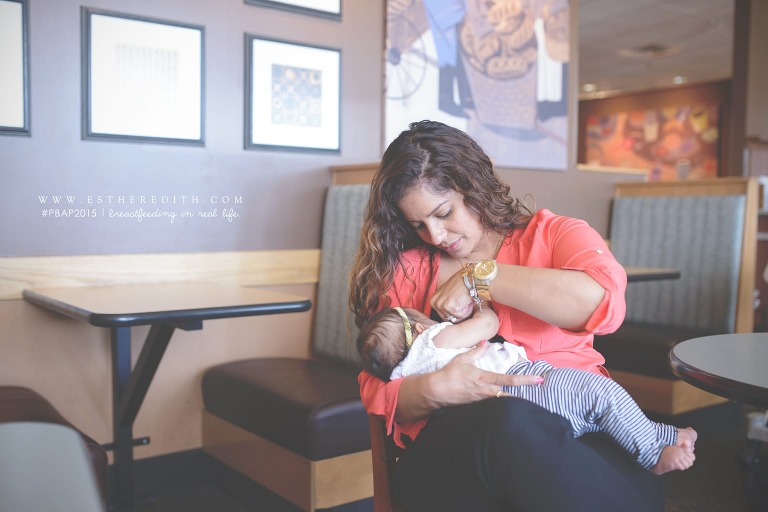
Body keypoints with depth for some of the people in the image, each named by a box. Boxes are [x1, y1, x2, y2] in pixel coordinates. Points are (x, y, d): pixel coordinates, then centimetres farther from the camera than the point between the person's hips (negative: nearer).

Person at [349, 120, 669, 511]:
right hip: (457, 439, 2)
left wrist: (479, 277, -7)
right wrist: (433, 390, -13)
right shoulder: (405, 270, 16)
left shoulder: (553, 235, 13)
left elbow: (601, 302, -11)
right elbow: (376, 391, 9)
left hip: (574, 428, -1)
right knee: (512, 422, -35)